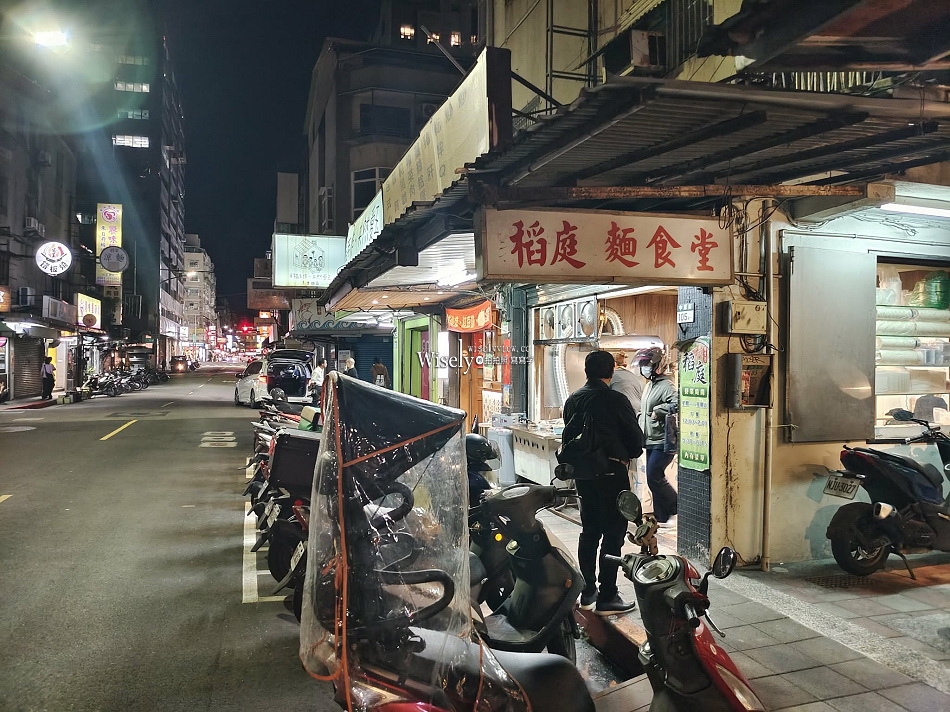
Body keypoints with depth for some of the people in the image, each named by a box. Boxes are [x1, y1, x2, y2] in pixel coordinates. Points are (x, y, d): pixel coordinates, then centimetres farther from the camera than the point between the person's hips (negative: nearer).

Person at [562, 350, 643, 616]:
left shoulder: (573, 399, 7)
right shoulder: (616, 400, -12)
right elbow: (635, 436, -5)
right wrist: (631, 454, 14)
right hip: (612, 471, -7)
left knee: (589, 531, 14)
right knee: (613, 533, 0)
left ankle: (587, 593, 20)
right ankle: (607, 598, 2)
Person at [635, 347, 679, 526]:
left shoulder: (666, 385, -14)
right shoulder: (648, 386, 17)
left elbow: (676, 404, -33)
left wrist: (657, 410, -23)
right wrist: (640, 430, 22)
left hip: (662, 440, -10)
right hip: (651, 441, 10)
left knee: (653, 477, -9)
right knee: (655, 478, 11)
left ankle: (677, 508, 9)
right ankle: (662, 518, 19)